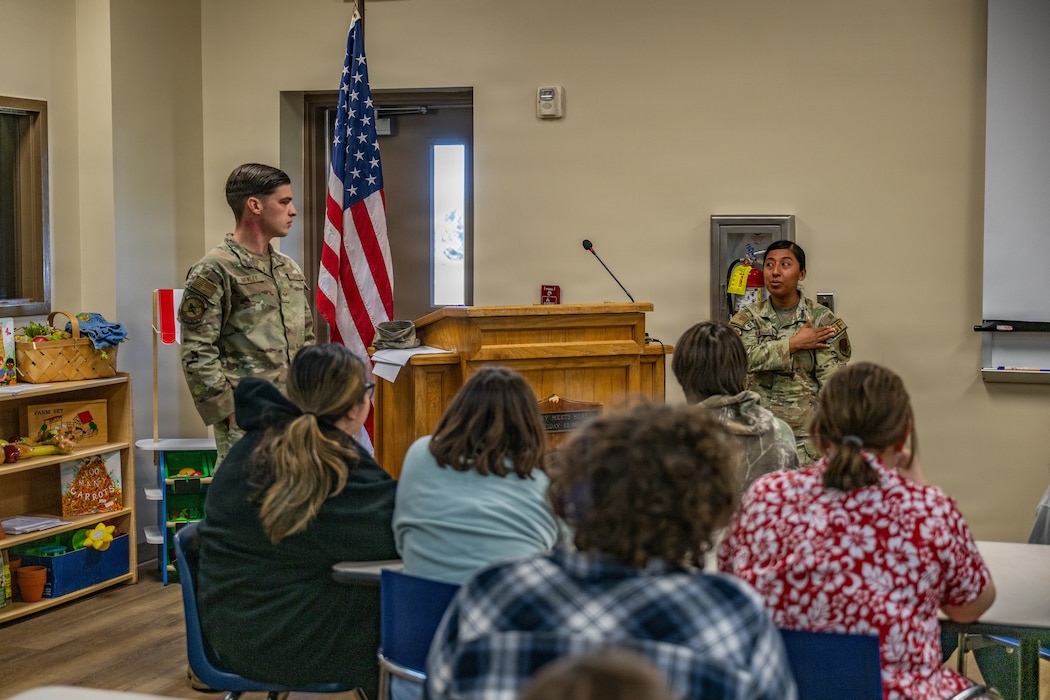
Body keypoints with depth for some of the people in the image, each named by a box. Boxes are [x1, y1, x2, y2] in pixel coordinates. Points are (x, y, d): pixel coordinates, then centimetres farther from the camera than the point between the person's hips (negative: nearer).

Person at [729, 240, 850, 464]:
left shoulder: (823, 320, 1)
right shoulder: (747, 318, 7)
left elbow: (832, 384, -4)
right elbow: (745, 357, -14)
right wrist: (795, 343, -11)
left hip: (807, 433, -1)